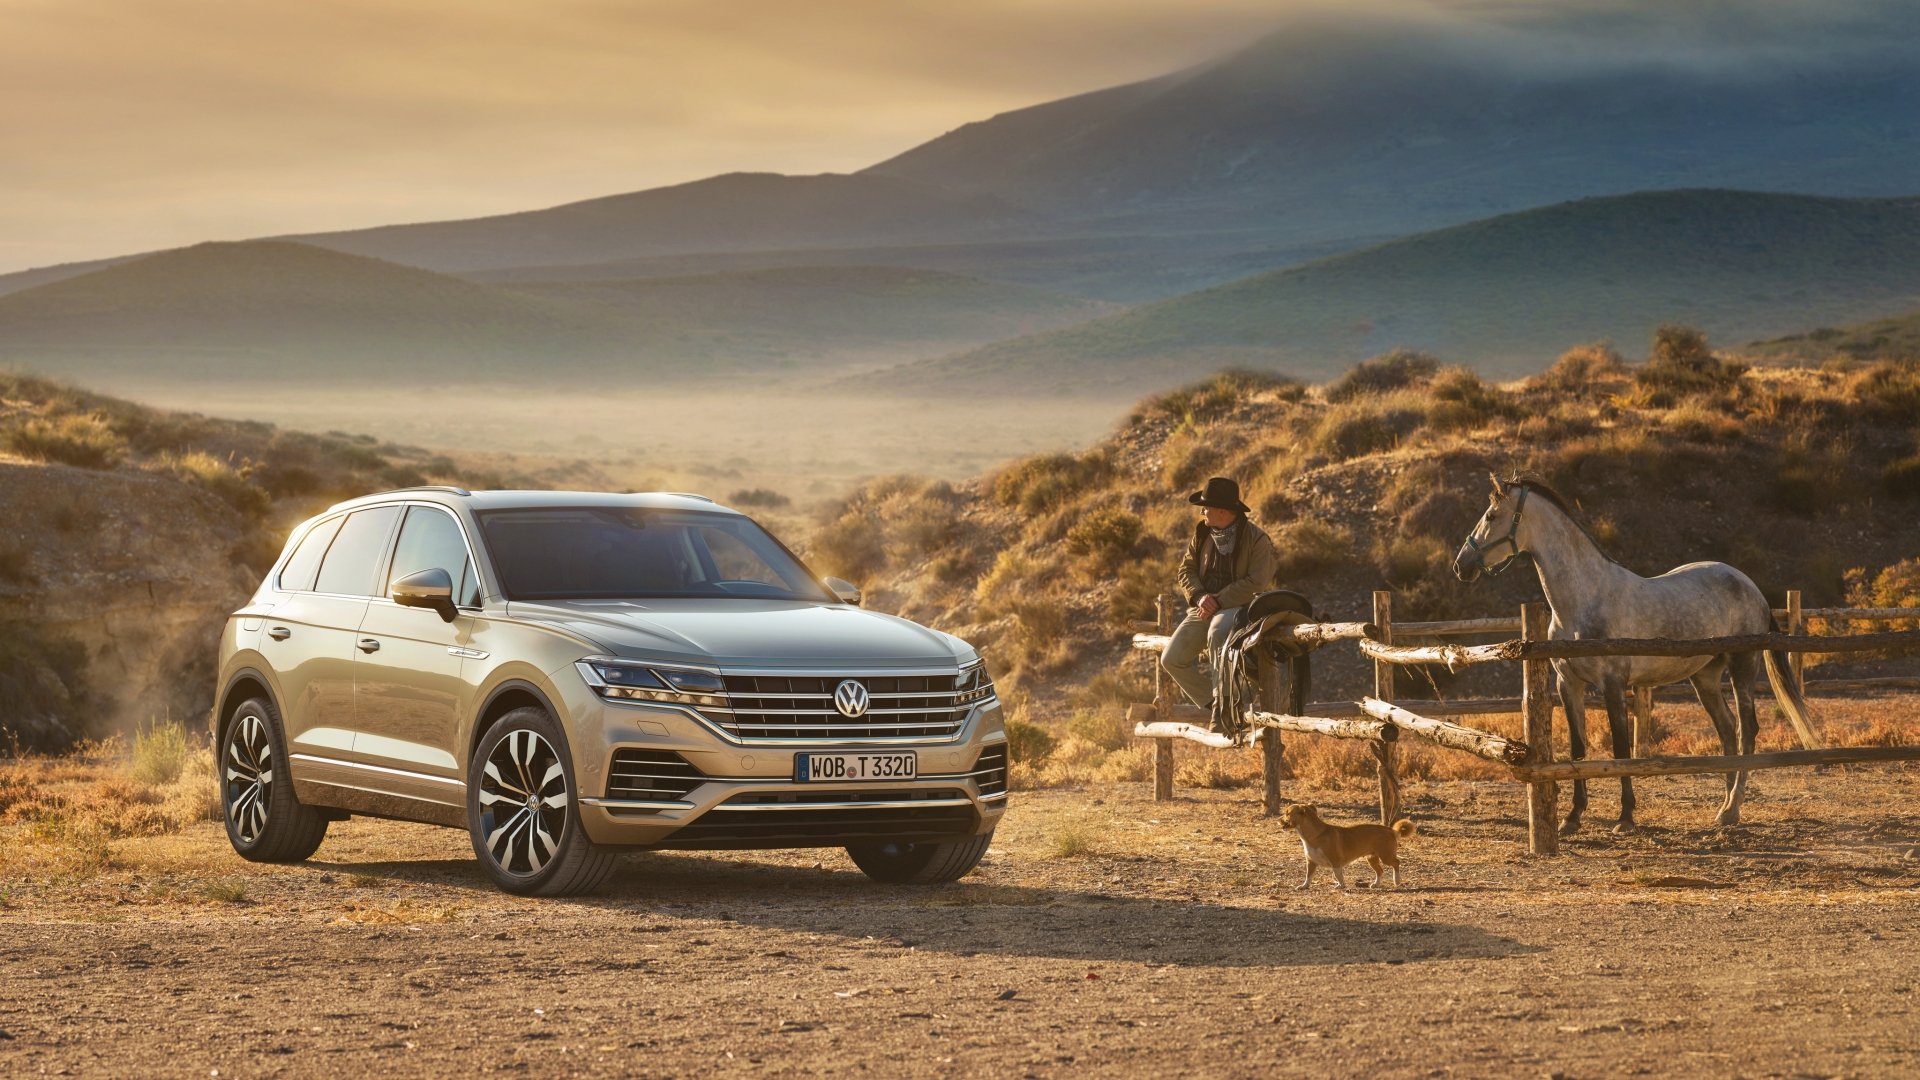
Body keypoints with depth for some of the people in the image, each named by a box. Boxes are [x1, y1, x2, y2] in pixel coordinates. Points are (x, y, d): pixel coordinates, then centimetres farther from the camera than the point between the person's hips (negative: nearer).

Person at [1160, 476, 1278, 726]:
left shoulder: (1256, 539, -11)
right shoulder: (1202, 532, 8)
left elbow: (1256, 583, -17)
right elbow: (1187, 570, 10)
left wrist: (1219, 601, -23)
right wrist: (1200, 596, -10)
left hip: (1238, 607, -7)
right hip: (1205, 608, 7)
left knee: (1218, 631, -41)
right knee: (1172, 658, -8)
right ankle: (1213, 705, 6)